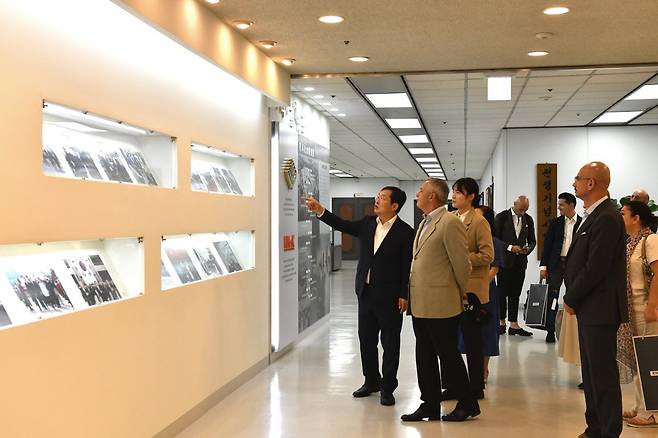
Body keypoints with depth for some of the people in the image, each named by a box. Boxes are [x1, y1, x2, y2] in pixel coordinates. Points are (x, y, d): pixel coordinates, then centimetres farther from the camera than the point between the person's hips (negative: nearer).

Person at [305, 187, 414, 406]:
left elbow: (408, 266, -11)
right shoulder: (367, 224, 7)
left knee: (390, 342, 3)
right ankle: (371, 381, 29)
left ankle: (387, 387, 14)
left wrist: (404, 296, -14)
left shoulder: (405, 232, -10)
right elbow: (343, 225, 3)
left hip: (389, 296, -6)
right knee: (366, 339, 14)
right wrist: (320, 211, -10)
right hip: (366, 292, 6)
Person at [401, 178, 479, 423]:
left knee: (448, 355, 2)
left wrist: (461, 295, -2)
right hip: (420, 305, 9)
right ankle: (430, 405, 22)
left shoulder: (450, 223, -14)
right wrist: (411, 296, 17)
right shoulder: (425, 223, 16)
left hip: (441, 304, -9)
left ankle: (467, 405, 16)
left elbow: (462, 263, -13)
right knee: (425, 357, 13)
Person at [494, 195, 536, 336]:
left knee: (515, 294, 4)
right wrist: (510, 247, -17)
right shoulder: (502, 217, -4)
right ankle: (502, 322, 14)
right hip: (505, 260, -3)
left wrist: (528, 248, -8)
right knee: (503, 292, 4)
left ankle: (514, 324, 5)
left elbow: (532, 241, 14)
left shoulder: (528, 219, 9)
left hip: (520, 261, 3)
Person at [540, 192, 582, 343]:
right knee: (552, 298, 0)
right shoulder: (555, 223, 6)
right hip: (556, 264, 1)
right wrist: (543, 266, -1)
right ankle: (550, 331, 5)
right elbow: (547, 245, 5)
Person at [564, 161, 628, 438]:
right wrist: (573, 298, 8)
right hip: (588, 308, 10)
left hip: (600, 309, -10)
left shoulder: (607, 218, -18)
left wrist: (571, 300, -11)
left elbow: (595, 268, -22)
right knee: (591, 373, 17)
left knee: (603, 374, -2)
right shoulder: (593, 215, 13)